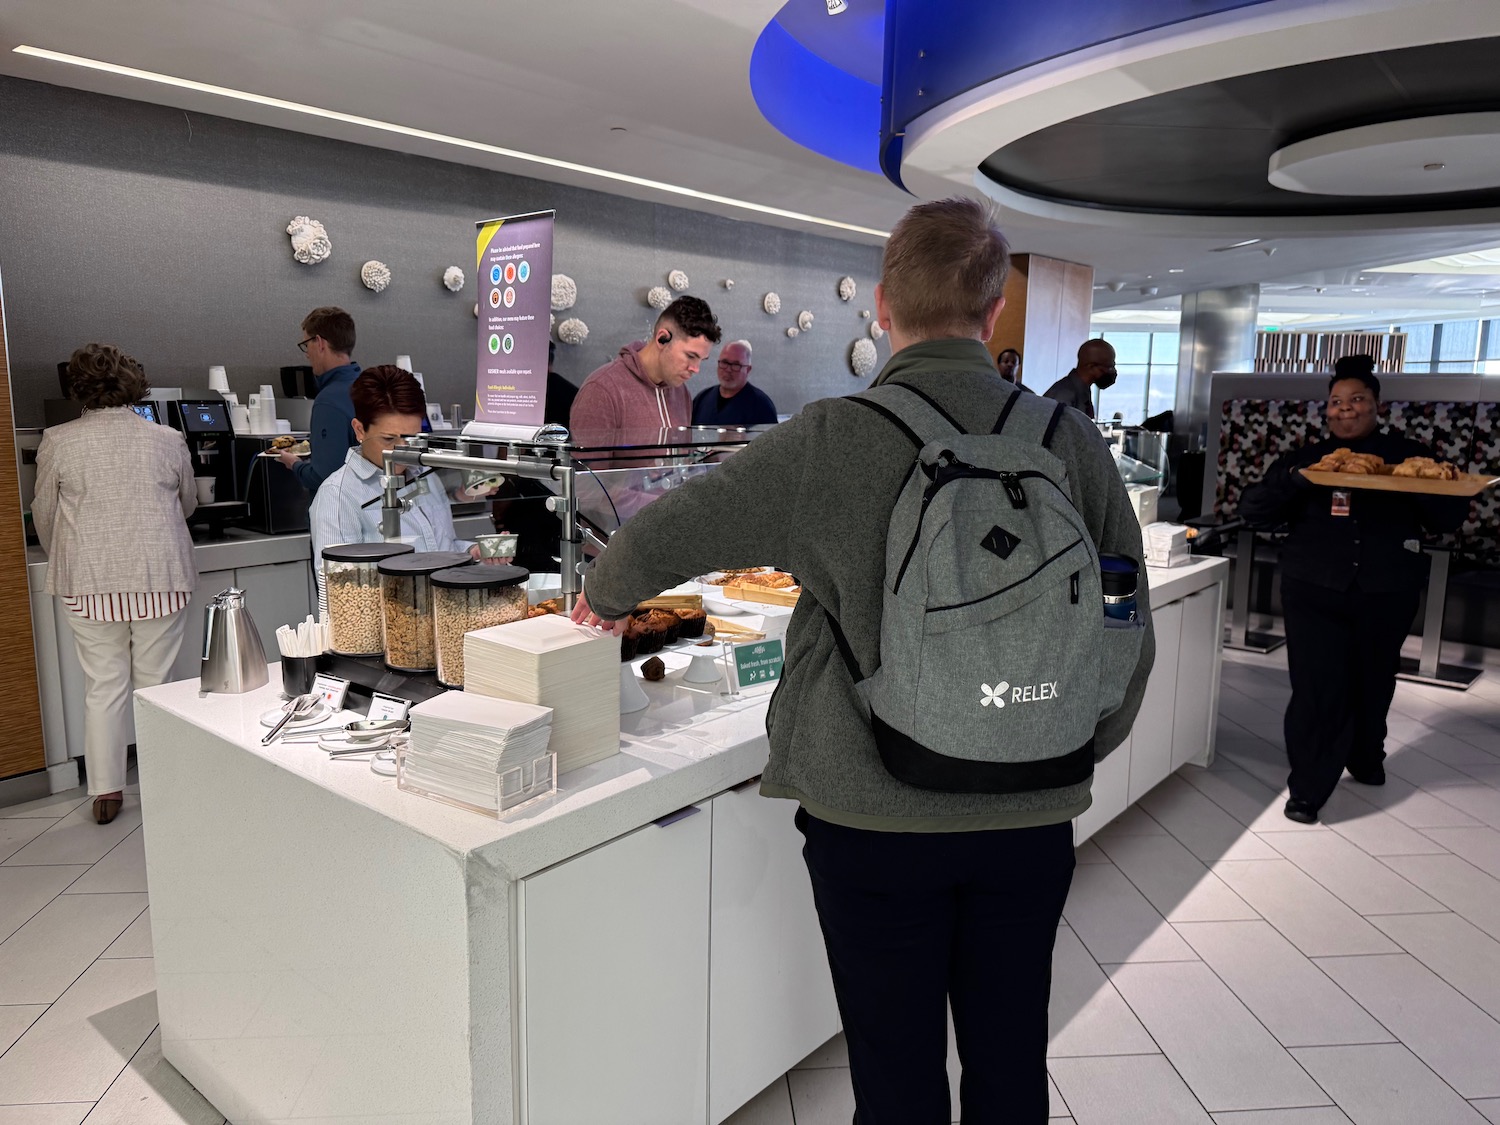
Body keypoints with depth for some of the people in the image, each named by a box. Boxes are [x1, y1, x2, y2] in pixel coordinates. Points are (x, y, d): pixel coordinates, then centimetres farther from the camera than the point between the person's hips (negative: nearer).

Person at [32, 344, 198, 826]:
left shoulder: (58, 442, -2)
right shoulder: (167, 439, -1)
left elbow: (44, 515, 8)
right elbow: (188, 505, 14)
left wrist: (64, 561, 27)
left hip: (90, 581, 0)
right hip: (160, 576, 0)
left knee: (104, 685, 8)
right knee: (156, 683, 8)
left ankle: (106, 791, 13)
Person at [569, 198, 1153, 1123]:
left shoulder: (833, 440, -13)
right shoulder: (1073, 440, -5)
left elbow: (661, 537, -3)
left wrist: (605, 599, 19)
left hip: (875, 813, -3)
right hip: (1031, 816, 3)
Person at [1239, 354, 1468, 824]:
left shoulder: (1408, 455, 7)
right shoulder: (1306, 459, 6)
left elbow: (1449, 518, 5)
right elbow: (1253, 511, -2)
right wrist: (1294, 480, -20)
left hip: (1387, 595, 2)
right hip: (1315, 592, -1)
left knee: (1372, 684, 15)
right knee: (1318, 688, -7)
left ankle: (1365, 758, 42)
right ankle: (1307, 789, 3)